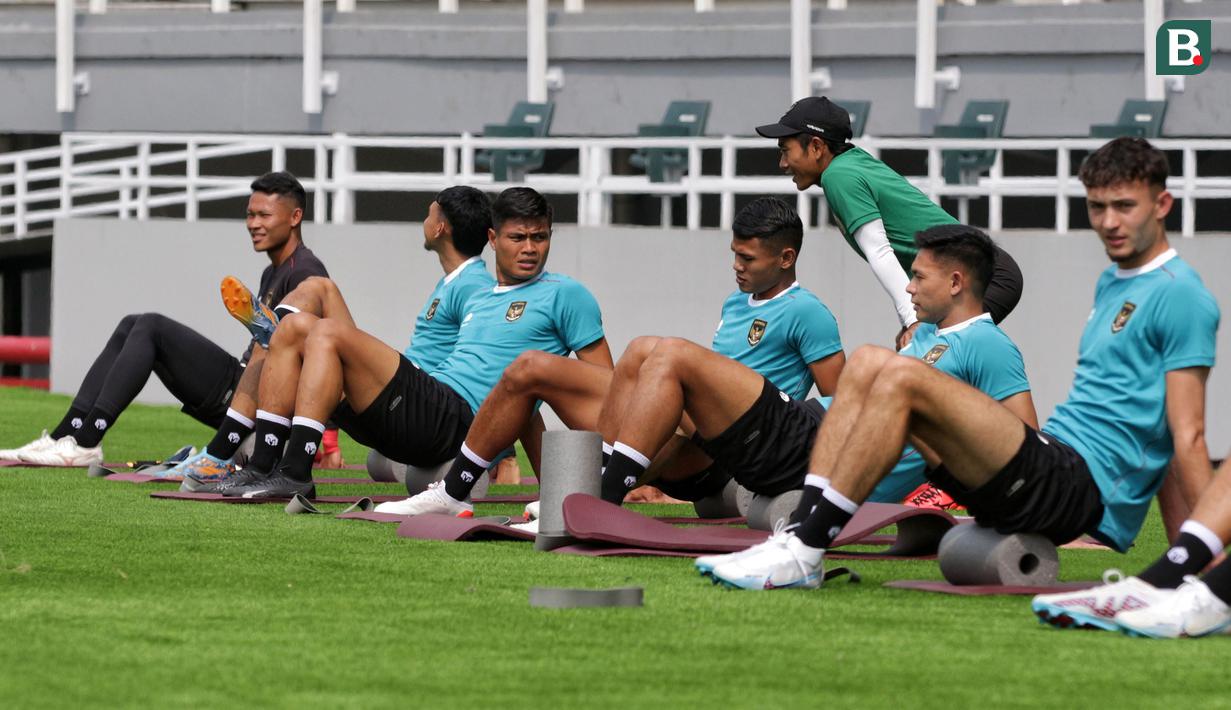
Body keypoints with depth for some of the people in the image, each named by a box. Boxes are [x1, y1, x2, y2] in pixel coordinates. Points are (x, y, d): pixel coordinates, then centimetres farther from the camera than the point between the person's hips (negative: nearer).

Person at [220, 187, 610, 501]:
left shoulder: (564, 295, 5)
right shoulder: (477, 301, 27)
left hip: (455, 418, -8)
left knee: (329, 334, -21)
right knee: (295, 326, 4)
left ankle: (295, 474, -30)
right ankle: (261, 468, -10)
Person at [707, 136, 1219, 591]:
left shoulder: (1178, 295, -5)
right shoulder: (1111, 282, 24)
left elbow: (1188, 435, -11)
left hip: (1081, 490, -9)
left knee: (902, 379, -23)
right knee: (868, 365, 2)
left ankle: (805, 552, -25)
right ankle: (800, 535, -12)